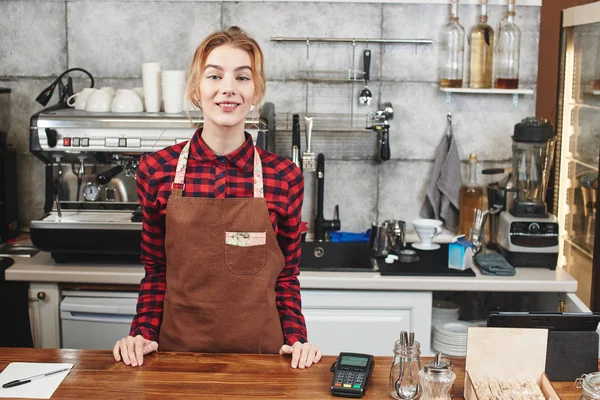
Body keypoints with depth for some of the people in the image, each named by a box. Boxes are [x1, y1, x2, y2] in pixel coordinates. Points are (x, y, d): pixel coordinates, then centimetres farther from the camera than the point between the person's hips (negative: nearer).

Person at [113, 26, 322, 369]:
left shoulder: (285, 177, -7)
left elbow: (286, 276, 3)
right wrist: (144, 333, -9)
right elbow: (155, 271, 3)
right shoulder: (157, 170, -6)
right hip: (178, 350, 1)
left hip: (259, 353, 0)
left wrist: (296, 339, -10)